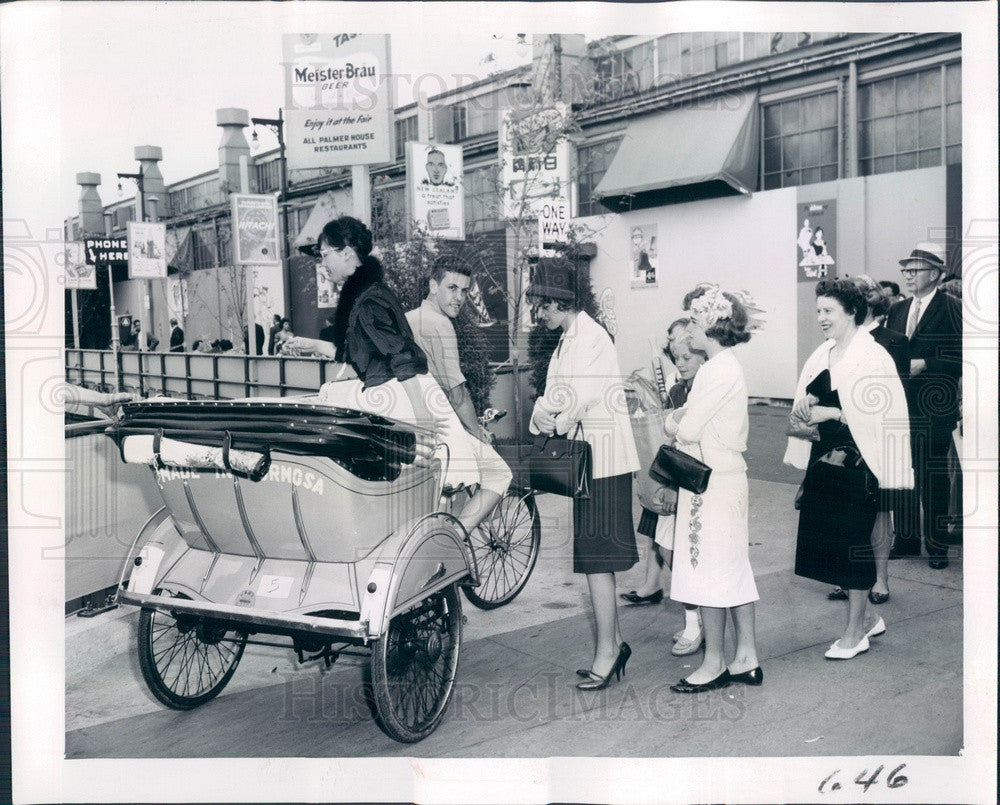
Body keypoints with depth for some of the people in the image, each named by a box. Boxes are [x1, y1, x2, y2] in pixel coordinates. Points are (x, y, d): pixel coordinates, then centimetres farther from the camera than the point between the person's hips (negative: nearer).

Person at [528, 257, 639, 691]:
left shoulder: (591, 337, -14)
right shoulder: (568, 340, 16)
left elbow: (574, 401, -21)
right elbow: (551, 399, 10)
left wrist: (546, 416, -3)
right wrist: (544, 416, -11)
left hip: (602, 459, -10)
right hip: (585, 458, 10)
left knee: (597, 559, -6)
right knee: (595, 558, 13)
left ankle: (606, 653, 3)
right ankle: (614, 642, 23)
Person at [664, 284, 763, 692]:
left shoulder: (720, 369, -17)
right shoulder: (726, 366, 15)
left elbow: (687, 429, -18)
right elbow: (681, 423, 16)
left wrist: (676, 420, 1)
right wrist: (680, 418, -3)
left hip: (712, 482, -10)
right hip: (724, 476, 10)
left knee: (708, 570, -1)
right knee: (734, 569, 13)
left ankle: (714, 663, 10)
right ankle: (746, 658, 21)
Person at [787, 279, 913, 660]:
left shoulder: (873, 357, -12)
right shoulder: (823, 354, 11)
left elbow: (879, 413, -18)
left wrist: (830, 413, -21)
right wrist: (806, 402, -3)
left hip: (856, 464, -8)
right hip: (824, 459, 8)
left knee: (852, 543, 0)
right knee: (824, 540, 10)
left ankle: (855, 632, 14)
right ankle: (866, 617, 29)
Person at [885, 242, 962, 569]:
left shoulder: (950, 308, -6)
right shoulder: (897, 310, 12)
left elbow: (959, 358, -11)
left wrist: (923, 365, -18)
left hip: (934, 408, -5)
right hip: (901, 406, 6)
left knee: (935, 477, 3)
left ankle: (937, 545, 14)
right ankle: (906, 539, 23)